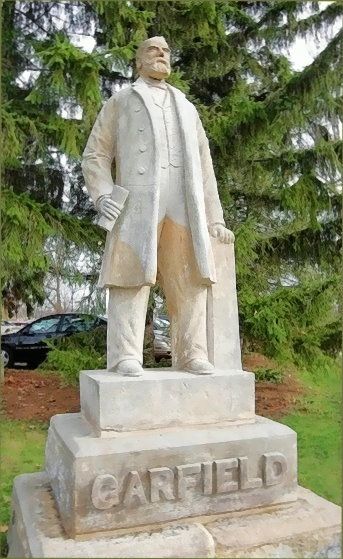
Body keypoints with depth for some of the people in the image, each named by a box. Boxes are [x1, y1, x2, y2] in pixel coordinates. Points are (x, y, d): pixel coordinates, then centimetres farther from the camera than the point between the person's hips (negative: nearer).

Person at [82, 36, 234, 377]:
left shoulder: (186, 109, 29)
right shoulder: (119, 103, 20)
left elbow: (203, 167, 22)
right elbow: (95, 156, 11)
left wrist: (213, 218, 11)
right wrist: (102, 196, -9)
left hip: (182, 206, 3)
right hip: (137, 202, -3)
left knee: (189, 279, -6)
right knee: (131, 275, -12)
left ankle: (191, 355, -2)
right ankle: (125, 357, -10)